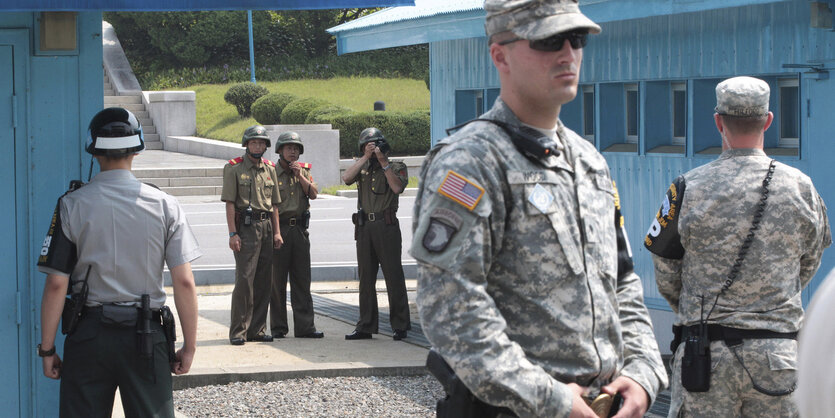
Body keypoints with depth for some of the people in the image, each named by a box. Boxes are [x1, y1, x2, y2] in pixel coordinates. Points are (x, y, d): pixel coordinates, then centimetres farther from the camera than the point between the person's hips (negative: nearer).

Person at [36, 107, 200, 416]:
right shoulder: (164, 205, -1)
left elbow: (56, 284, -5)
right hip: (146, 334, 1)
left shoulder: (72, 205, -3)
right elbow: (184, 282, -4)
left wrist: (47, 348, 3)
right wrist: (189, 345, 4)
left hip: (89, 333, 0)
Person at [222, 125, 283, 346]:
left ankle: (257, 329, 12)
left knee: (264, 281, 6)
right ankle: (238, 331, -5)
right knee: (244, 279, -9)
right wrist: (232, 234, -14)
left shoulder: (270, 169, 14)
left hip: (266, 227, 6)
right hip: (246, 227, -6)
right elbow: (230, 203, -7)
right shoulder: (234, 168, -2)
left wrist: (276, 232, 10)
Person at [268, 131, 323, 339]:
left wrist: (300, 176, -7)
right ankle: (278, 327, 7)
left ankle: (304, 326, 4)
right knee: (277, 281, 1)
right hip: (278, 228, -4)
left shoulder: (304, 170, 14)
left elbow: (313, 193, 2)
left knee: (302, 279, 3)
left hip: (300, 229, 4)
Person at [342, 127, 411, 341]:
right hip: (364, 227, 5)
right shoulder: (362, 167, 16)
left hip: (386, 225, -5)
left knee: (393, 276, -5)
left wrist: (383, 162, -13)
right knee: (366, 278, 7)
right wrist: (366, 157, -6)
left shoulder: (396, 167, 5)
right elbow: (346, 178, -3)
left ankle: (400, 325, -2)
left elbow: (397, 187, -14)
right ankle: (366, 326, 12)